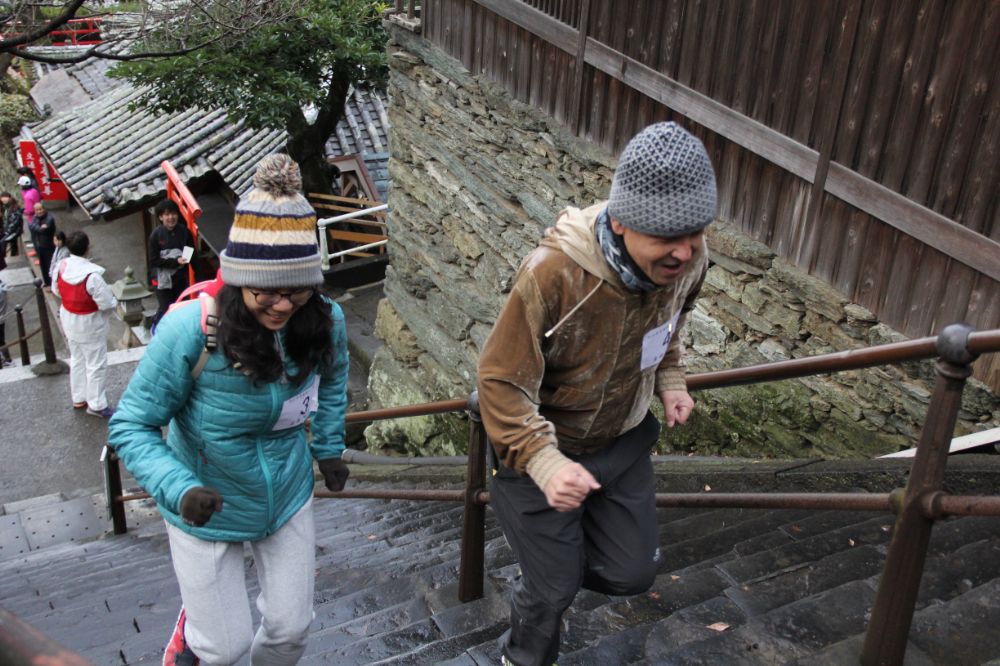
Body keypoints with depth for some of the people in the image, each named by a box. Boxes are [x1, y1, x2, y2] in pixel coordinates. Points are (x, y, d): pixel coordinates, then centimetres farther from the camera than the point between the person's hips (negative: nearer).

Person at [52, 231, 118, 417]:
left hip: (68, 320, 7)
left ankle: (79, 398, 37)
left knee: (77, 359, 24)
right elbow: (107, 303, -27)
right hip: (89, 324, -7)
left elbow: (56, 290, 5)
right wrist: (113, 300, -5)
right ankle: (97, 404, 17)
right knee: (96, 364, 8)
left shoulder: (61, 266, -12)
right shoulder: (91, 274, -32)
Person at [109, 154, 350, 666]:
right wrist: (180, 490, -35)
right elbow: (131, 427, -21)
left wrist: (329, 447, 8)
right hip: (208, 512, -3)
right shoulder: (190, 329, -30)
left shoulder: (324, 321, -16)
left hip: (287, 499, 4)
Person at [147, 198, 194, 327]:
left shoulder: (184, 231, -6)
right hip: (163, 279, -3)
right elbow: (154, 261, -12)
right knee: (165, 309, 1)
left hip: (181, 278, 3)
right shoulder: (156, 235, -13)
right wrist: (175, 261, -22)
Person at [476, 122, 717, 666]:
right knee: (555, 590, 9)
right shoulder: (553, 273, -35)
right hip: (542, 445, -5)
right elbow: (501, 381, -27)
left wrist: (670, 381, -5)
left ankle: (551, 557, 44)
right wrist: (544, 461, -38)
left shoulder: (688, 262, -17)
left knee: (632, 574, 13)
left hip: (622, 441, 5)